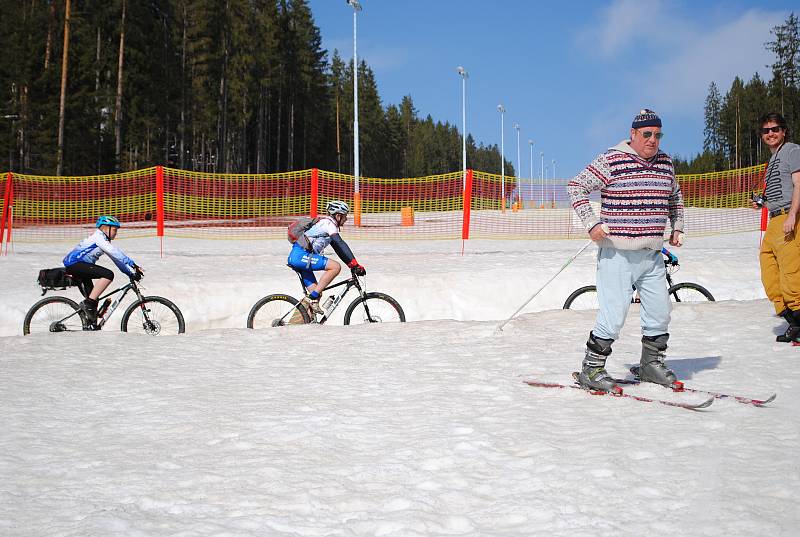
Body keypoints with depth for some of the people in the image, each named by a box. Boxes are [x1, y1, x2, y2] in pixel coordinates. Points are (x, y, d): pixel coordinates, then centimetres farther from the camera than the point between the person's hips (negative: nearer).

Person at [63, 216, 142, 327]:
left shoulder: (103, 240, 20)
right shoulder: (98, 236, -10)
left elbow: (117, 257, 17)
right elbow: (116, 254, -21)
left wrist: (131, 272, 10)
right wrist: (132, 265, -22)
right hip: (75, 263, -10)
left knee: (93, 301, 9)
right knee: (108, 275, -24)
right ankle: (88, 303, -23)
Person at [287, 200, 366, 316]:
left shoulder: (325, 223, 24)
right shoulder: (329, 223, -6)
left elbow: (339, 249, 25)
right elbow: (341, 245, -17)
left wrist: (352, 265, 19)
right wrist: (355, 265, -20)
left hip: (294, 257, 10)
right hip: (301, 255, -10)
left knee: (316, 294, 8)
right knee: (336, 266, -19)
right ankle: (312, 298, -18)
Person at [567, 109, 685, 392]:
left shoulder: (665, 162, 11)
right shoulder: (612, 161, -9)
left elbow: (675, 196, 29)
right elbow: (576, 186, -6)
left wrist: (677, 227, 19)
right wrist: (592, 223, -13)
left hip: (652, 255, 7)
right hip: (617, 254, -7)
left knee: (660, 313, 11)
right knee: (613, 316, -9)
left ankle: (652, 364, 30)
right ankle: (591, 370, 6)